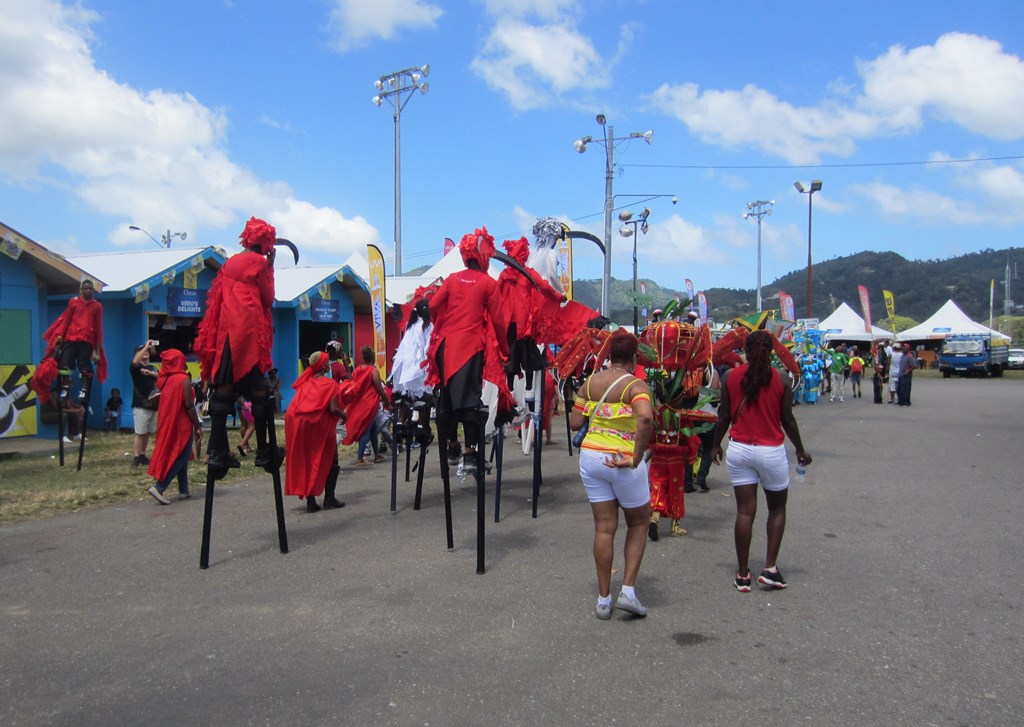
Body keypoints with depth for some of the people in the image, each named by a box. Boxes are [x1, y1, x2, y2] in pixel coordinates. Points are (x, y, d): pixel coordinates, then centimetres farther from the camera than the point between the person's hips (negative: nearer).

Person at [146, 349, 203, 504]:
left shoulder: (165, 380, 5)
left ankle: (183, 490, 19)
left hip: (168, 423, 7)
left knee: (177, 456, 16)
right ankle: (158, 487, -12)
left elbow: (166, 403, 12)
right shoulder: (184, 379, -15)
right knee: (180, 457, -1)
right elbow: (189, 406, -16)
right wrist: (197, 425, -10)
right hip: (182, 424, -7)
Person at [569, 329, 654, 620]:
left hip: (590, 457, 4)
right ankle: (628, 590, 11)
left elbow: (574, 423, 6)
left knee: (604, 528, 12)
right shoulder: (636, 385, -11)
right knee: (639, 522, 17)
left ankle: (603, 599, 17)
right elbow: (645, 417, -30)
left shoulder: (590, 382, 5)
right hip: (622, 461, -4)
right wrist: (636, 458, -23)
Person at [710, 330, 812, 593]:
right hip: (771, 451, -1)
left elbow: (724, 416, 2)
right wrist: (800, 450, 12)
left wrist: (716, 444, 16)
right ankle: (770, 568, 10)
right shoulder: (780, 379, -5)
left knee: (745, 511, 6)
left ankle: (742, 575, 9)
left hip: (739, 450, 2)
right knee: (777, 509, 17)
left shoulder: (732, 377, -2)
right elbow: (787, 420, -1)